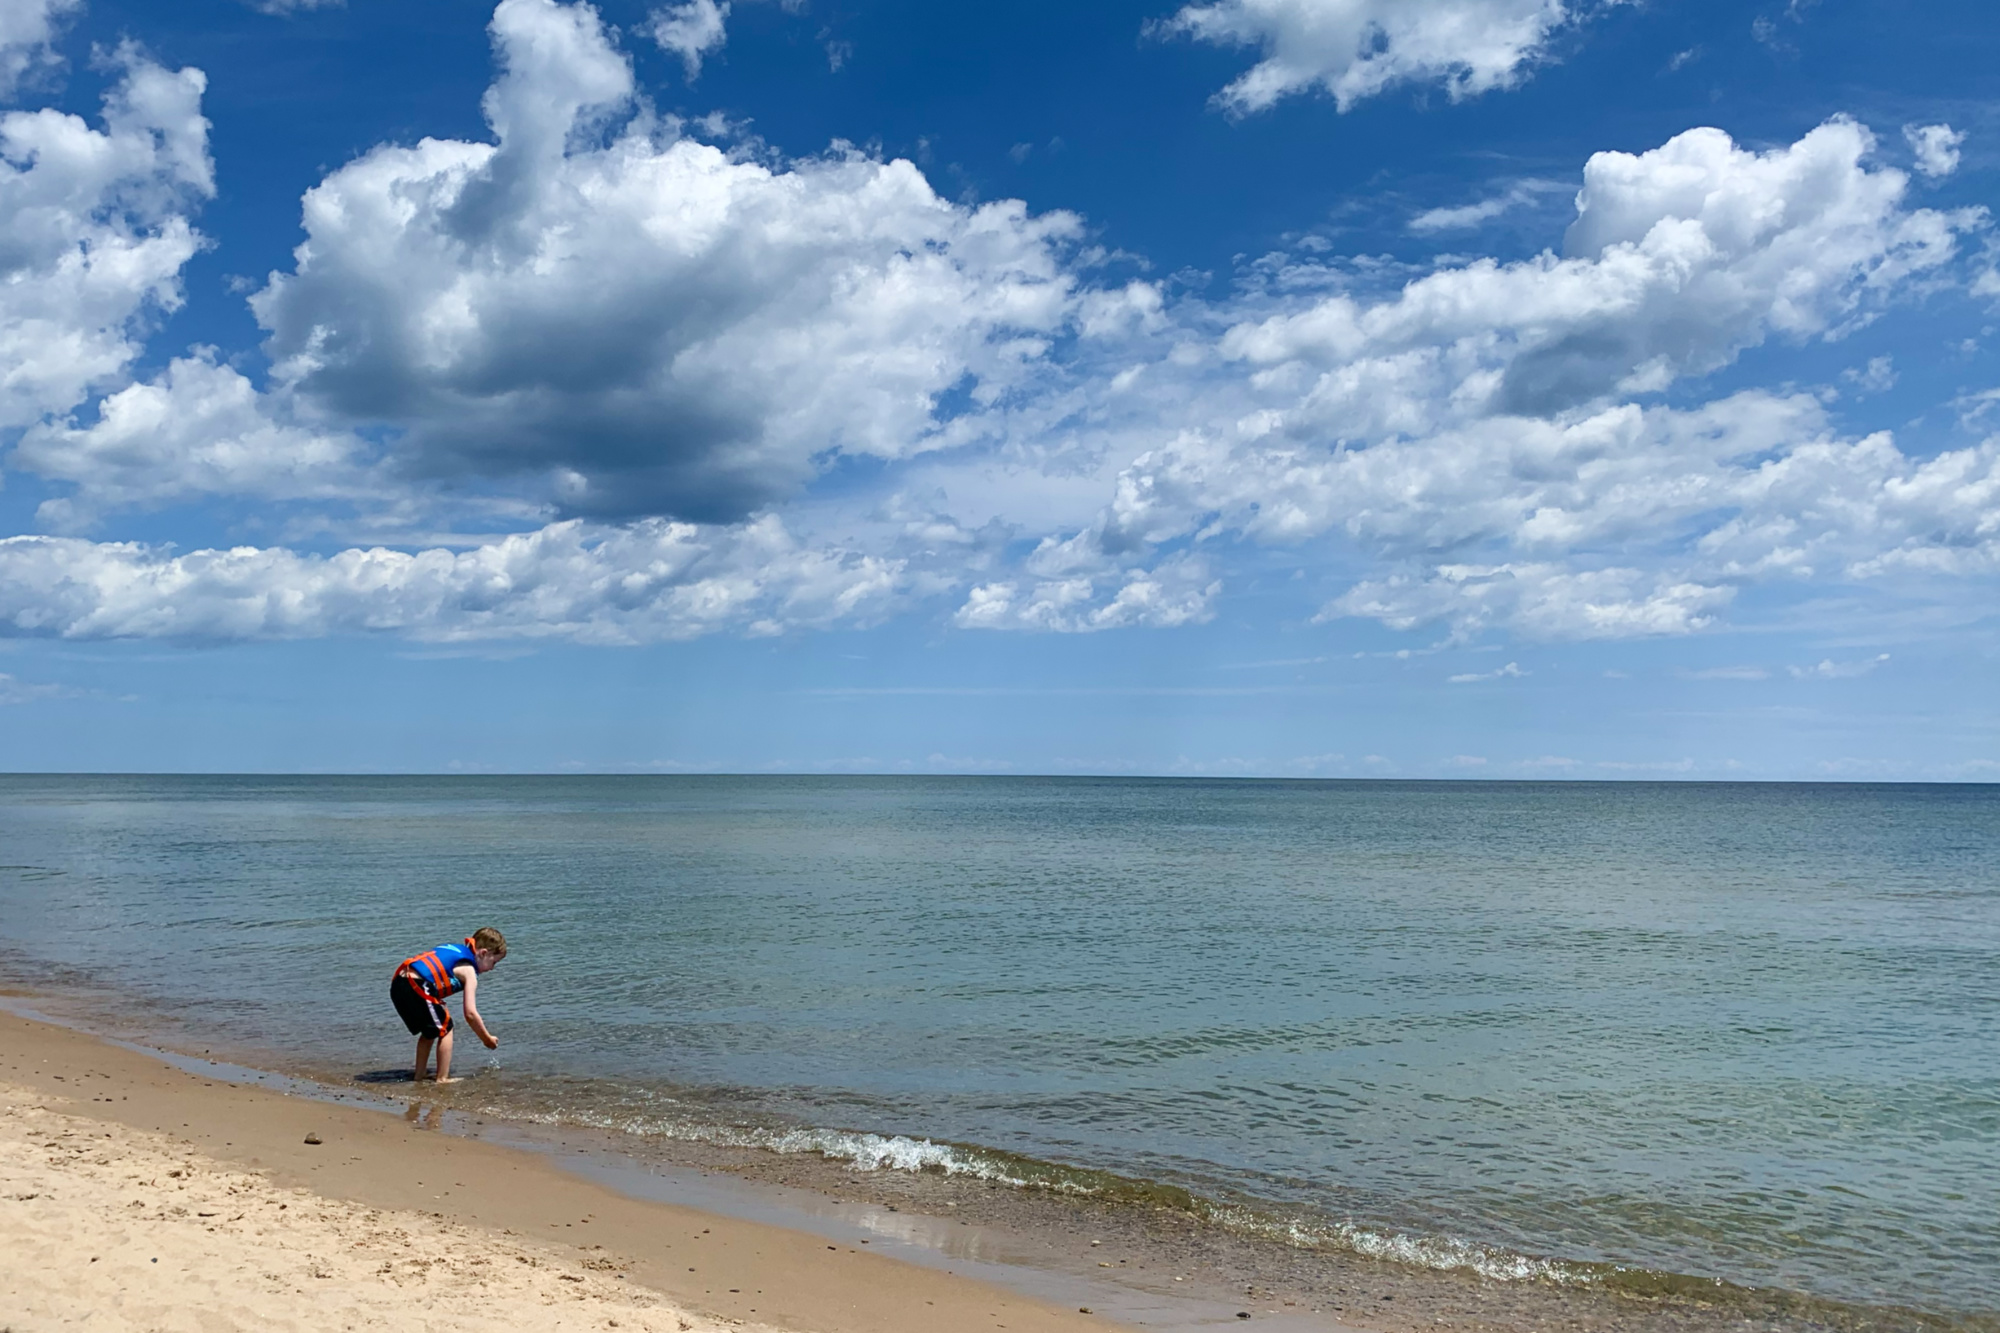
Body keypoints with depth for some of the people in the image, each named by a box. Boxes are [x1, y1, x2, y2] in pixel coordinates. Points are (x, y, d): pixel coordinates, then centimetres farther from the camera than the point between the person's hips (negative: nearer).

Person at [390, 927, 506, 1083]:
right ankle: (443, 1079, 6)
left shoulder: (455, 950, 24)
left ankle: (419, 1076, 29)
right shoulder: (469, 971, 1)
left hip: (397, 984, 9)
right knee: (445, 1028, 6)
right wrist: (487, 1039, 8)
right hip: (416, 987, -9)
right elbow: (470, 1013, -4)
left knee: (430, 1031, 24)